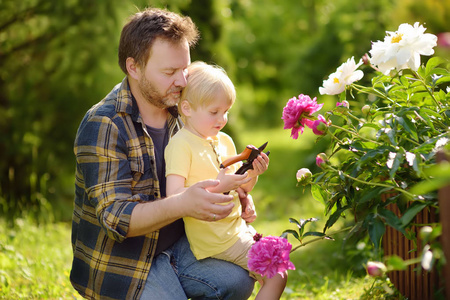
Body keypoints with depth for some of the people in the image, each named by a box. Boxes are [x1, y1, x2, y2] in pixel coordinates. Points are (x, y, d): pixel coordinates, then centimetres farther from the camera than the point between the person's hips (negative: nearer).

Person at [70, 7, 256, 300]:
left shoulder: (176, 110, 3)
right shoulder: (102, 126, -21)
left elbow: (199, 177, 16)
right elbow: (115, 217, -27)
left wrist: (231, 190, -7)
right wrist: (182, 204, -43)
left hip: (174, 243, 6)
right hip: (123, 260, -6)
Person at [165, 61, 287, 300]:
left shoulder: (225, 141, 10)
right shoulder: (180, 144, -15)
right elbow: (174, 196, -25)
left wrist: (252, 175, -3)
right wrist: (218, 187, -29)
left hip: (236, 225, 9)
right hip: (214, 237, -8)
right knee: (276, 277, -10)